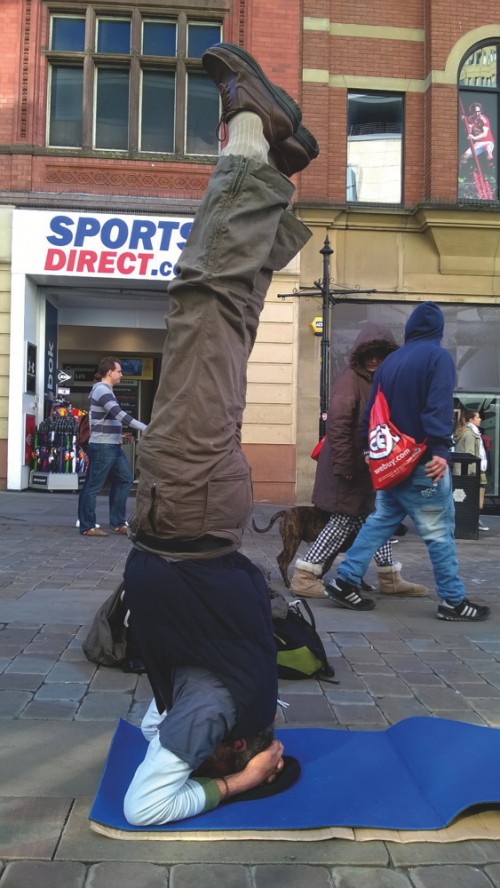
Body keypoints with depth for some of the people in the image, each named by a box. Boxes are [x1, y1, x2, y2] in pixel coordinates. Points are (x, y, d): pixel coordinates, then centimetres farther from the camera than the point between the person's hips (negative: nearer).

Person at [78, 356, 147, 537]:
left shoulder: (105, 390, 17)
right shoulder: (102, 390, -15)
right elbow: (119, 414, -26)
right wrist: (145, 428, -29)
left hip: (113, 446, 10)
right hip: (103, 446, -10)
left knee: (125, 478, 11)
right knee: (93, 485, -2)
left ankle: (118, 522, 16)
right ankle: (87, 527, 5)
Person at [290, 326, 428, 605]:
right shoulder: (350, 379, -17)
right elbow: (338, 425, -24)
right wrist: (343, 467, -25)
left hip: (369, 467, 9)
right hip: (349, 468, -9)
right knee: (344, 520, -3)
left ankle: (390, 578, 26)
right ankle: (305, 577, 5)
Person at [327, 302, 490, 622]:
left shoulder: (389, 361, 13)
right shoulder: (438, 357, -7)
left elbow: (372, 411, 15)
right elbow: (439, 407, -21)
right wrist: (441, 449, -27)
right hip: (423, 462, -7)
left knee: (379, 522, 13)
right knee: (440, 531, 0)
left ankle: (345, 581, 11)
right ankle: (453, 601, 7)